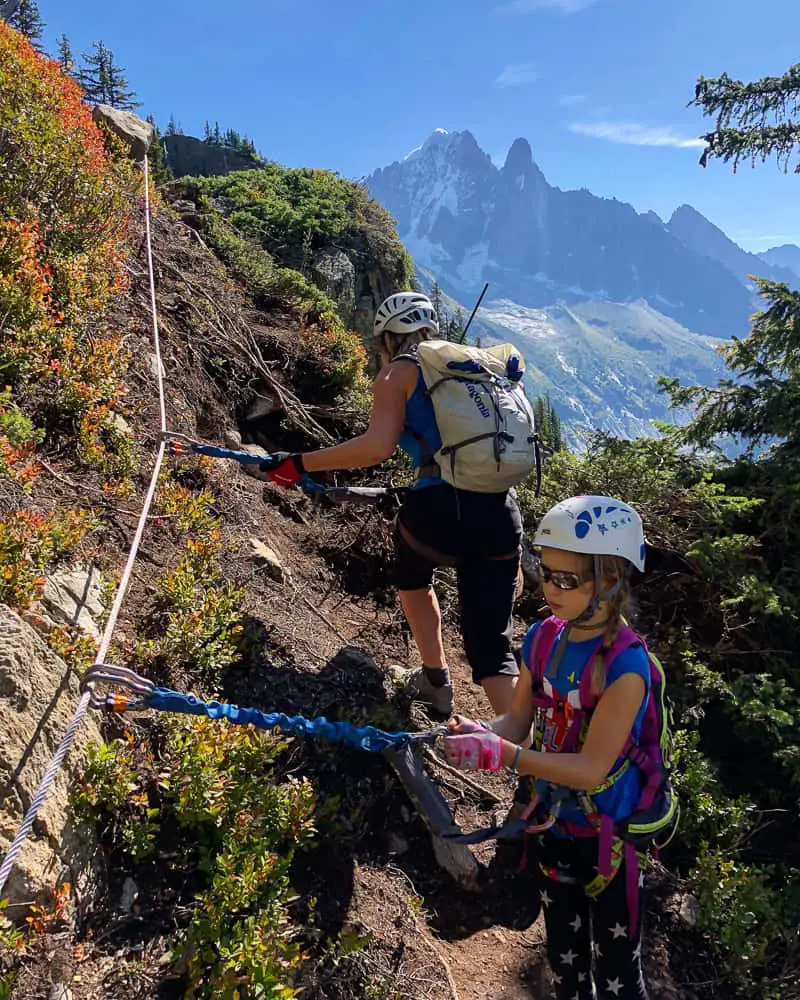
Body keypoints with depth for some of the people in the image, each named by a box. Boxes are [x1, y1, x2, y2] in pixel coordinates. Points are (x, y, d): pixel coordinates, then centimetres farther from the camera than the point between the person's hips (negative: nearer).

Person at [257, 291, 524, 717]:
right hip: (501, 515, 4)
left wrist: (299, 464, -5)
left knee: (412, 575, 33)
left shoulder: (399, 373, 6)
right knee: (492, 647, 13)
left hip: (439, 510, -4)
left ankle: (436, 681, 36)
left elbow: (377, 446, -12)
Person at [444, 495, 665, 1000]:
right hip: (554, 822, 6)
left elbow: (592, 768, -28)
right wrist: (482, 734, -26)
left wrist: (502, 755, -37)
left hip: (608, 834, -5)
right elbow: (518, 719, -4)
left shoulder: (625, 665, -28)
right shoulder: (543, 637, -9)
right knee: (564, 955, 25)